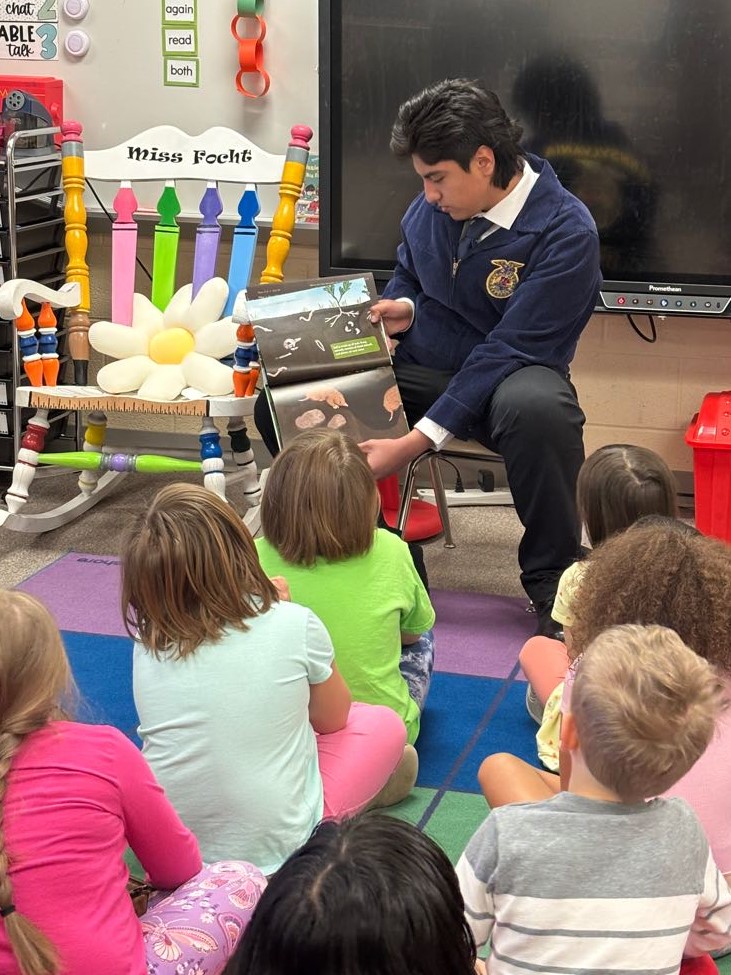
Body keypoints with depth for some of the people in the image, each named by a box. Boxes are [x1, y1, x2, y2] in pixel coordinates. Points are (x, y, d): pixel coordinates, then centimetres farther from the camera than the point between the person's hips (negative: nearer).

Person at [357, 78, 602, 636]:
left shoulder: (565, 233, -19)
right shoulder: (433, 206, 0)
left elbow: (507, 352, -24)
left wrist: (416, 442, -30)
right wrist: (403, 308, -6)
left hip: (508, 378, -5)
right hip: (420, 367, 5)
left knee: (538, 408, -43)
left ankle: (551, 585, -19)